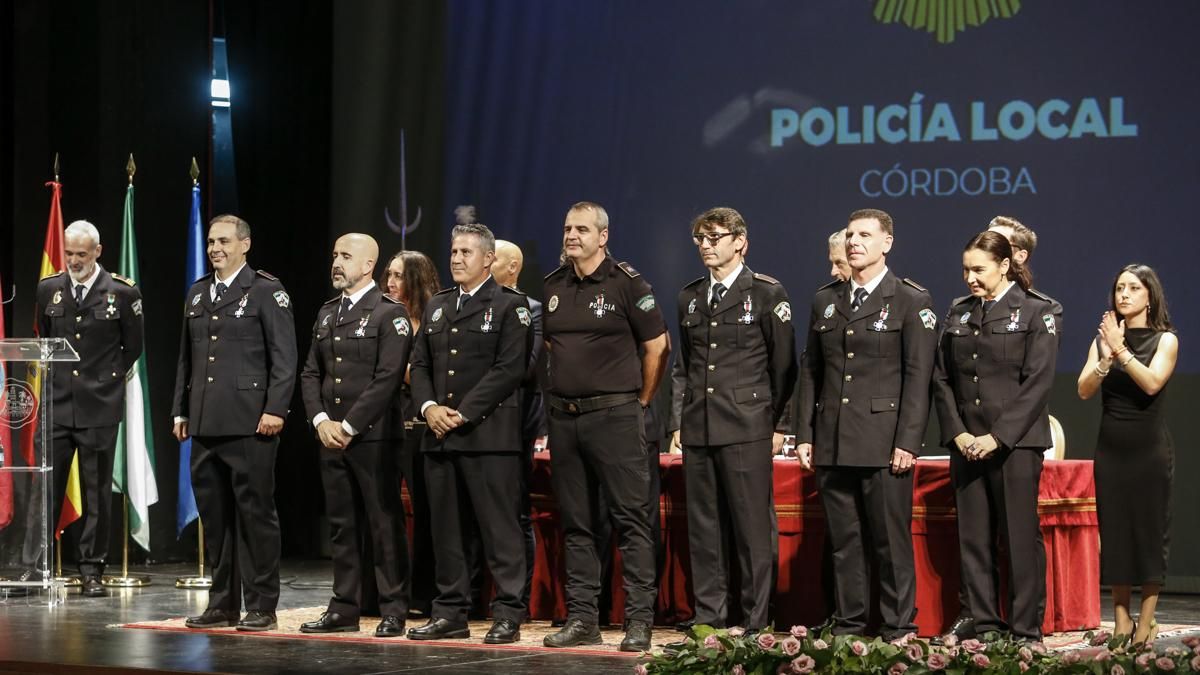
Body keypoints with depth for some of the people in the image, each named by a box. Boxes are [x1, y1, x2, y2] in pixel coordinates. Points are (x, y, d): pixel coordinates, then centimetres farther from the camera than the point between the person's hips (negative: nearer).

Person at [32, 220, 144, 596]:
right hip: (57, 405, 2)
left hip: (99, 406, -2)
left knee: (97, 492, 4)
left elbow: (133, 348, 8)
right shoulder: (49, 289, 7)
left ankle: (92, 569, 10)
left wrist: (107, 379, 8)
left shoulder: (122, 293, -2)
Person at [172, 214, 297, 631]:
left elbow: (284, 357, -7)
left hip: (250, 424, -6)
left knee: (256, 514, -2)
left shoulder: (266, 292, -2)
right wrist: (181, 411, 15)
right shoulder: (197, 294, 18)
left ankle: (261, 606, 2)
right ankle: (223, 603, 15)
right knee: (214, 515, 8)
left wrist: (275, 409, -14)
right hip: (205, 424, 6)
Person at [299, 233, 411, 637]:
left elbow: (388, 378, -13)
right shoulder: (326, 314, 16)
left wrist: (349, 426, -14)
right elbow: (310, 373, 15)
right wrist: (321, 420, -2)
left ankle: (393, 611, 1)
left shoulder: (389, 314, -5)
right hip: (331, 434, 7)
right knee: (341, 525, 9)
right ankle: (344, 609, 13)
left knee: (384, 525, -3)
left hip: (372, 434, -6)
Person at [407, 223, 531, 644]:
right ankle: (451, 612, 14)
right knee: (445, 527, 8)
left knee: (499, 528, -6)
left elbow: (509, 369, -10)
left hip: (488, 433, -6)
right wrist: (429, 407, -3)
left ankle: (508, 616, -3)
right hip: (439, 435, 6)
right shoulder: (437, 306, 20)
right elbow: (420, 364, 16)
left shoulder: (509, 306, -1)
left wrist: (463, 413, -14)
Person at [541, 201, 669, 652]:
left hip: (615, 416, -6)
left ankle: (639, 622, -5)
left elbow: (657, 348, -3)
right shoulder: (553, 287, 11)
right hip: (563, 416, 6)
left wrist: (639, 402, 1)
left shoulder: (626, 284, -5)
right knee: (576, 524, 8)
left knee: (632, 518, -6)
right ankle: (581, 619, 13)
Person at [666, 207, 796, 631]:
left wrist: (777, 424, -2)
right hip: (698, 431, 5)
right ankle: (708, 619, 12)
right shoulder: (690, 298, 16)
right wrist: (679, 421, 13)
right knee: (702, 528, 6)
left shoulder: (766, 293, 0)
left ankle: (756, 624, -1)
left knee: (753, 528, -4)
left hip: (746, 430, -5)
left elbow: (784, 365, 0)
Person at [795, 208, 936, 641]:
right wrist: (804, 434, 9)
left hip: (884, 441, -5)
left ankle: (898, 626, 4)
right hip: (833, 442, 5)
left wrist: (908, 441, -12)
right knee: (843, 538, 6)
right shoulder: (825, 300, 15)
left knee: (891, 538, -2)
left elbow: (918, 376, -5)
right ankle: (848, 622, 13)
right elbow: (810, 371, 16)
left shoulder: (911, 301, 1)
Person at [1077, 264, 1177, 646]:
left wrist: (1121, 349, -23)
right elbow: (1084, 390, -5)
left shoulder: (1165, 340, -1)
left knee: (1149, 529, -1)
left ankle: (1147, 620, 4)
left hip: (1150, 449, -3)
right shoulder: (1104, 338, 6)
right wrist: (1106, 357, -19)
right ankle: (1121, 619, 7)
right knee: (1113, 531, 2)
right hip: (1111, 448, 3)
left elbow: (1152, 383, -17)